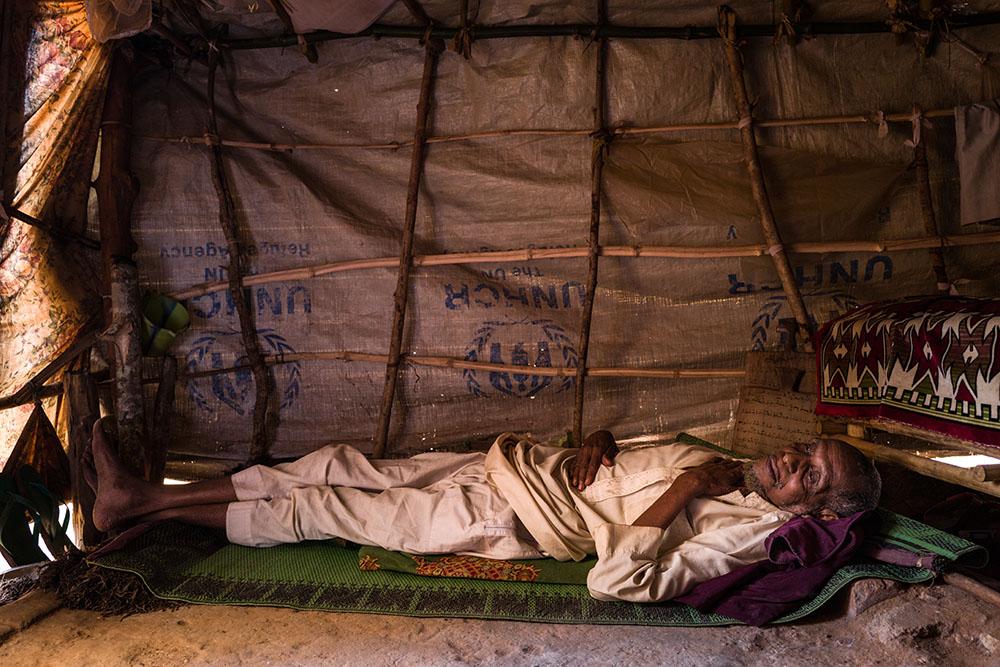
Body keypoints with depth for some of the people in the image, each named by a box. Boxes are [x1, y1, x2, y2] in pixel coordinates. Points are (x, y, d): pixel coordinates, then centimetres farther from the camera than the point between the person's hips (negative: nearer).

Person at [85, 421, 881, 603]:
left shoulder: (742, 533, -16)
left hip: (504, 521, -7)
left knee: (316, 509, -4)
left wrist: (683, 489, -25)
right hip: (517, 465, 8)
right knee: (338, 465, 5)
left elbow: (615, 582, -29)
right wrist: (599, 441, 2)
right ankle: (143, 497, 20)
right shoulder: (724, 466, 9)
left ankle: (154, 512, 18)